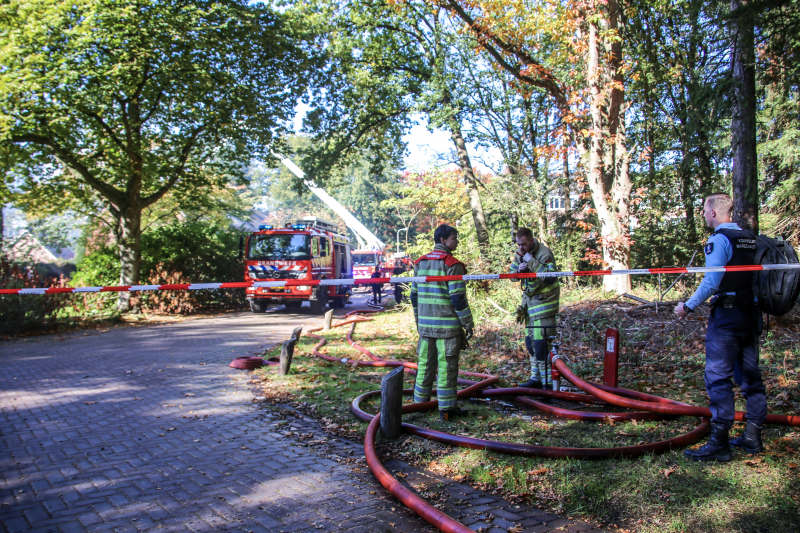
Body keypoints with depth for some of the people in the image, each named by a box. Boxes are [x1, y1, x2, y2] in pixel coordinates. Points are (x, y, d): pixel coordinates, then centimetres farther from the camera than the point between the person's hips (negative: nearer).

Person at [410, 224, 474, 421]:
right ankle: (447, 408, 6)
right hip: (447, 325, -6)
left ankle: (420, 403, 22)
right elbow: (458, 298, -14)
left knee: (425, 364, 14)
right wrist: (468, 323, -6)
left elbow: (414, 295, 16)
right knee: (446, 366, 0)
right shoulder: (452, 264, -10)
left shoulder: (420, 263, 12)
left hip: (425, 324, 6)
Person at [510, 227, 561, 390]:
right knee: (531, 341, 13)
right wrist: (519, 269, -11)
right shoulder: (520, 253, 5)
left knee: (541, 343, -13)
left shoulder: (544, 253, -19)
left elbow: (550, 277, -30)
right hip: (530, 300, 8)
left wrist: (531, 262, -30)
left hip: (544, 301, -8)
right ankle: (536, 378, 24)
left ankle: (548, 382, -6)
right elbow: (511, 274, 12)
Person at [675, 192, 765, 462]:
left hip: (726, 316, -8)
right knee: (751, 375, 13)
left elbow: (711, 281, -19)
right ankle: (753, 437, 21)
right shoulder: (750, 238, 12)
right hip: (751, 314, 8)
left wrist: (688, 306, -13)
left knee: (718, 377, -6)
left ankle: (719, 443, -5)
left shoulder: (719, 239, -11)